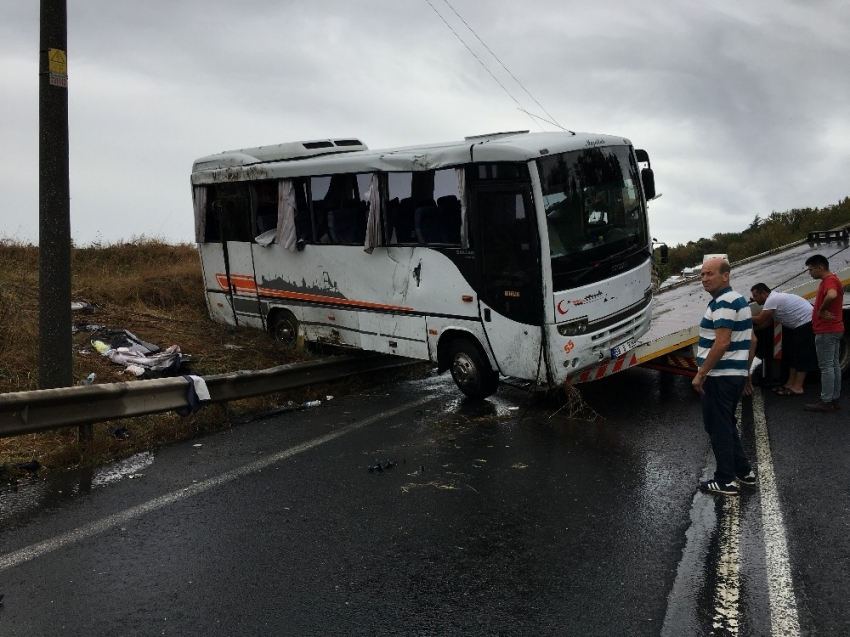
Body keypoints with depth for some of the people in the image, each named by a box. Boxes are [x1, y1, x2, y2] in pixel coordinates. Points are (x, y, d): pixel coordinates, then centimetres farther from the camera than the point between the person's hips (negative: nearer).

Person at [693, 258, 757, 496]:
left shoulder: (724, 302, -17)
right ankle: (744, 472, 26)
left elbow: (722, 343, -25)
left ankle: (725, 481, 6)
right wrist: (746, 373, 23)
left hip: (720, 375, -10)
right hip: (735, 373, 10)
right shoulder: (738, 299, 15)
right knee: (727, 425, 20)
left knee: (718, 427, -1)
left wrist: (700, 373, -20)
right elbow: (752, 340, 19)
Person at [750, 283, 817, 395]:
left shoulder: (772, 300, -19)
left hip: (806, 322, -11)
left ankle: (797, 388, -7)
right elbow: (768, 322, 15)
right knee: (793, 353, 14)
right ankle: (790, 384, 20)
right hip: (799, 325, 11)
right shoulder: (774, 298, 13)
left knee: (802, 356, -9)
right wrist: (752, 327, 9)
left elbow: (759, 320, -20)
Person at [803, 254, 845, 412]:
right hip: (833, 329, 11)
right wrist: (824, 310, 3)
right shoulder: (832, 280, 18)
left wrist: (821, 310, -24)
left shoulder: (829, 280, -17)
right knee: (834, 365, 12)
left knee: (826, 366, -7)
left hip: (827, 331, -11)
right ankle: (834, 400, 16)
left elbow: (831, 296, -39)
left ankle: (826, 402, -4)